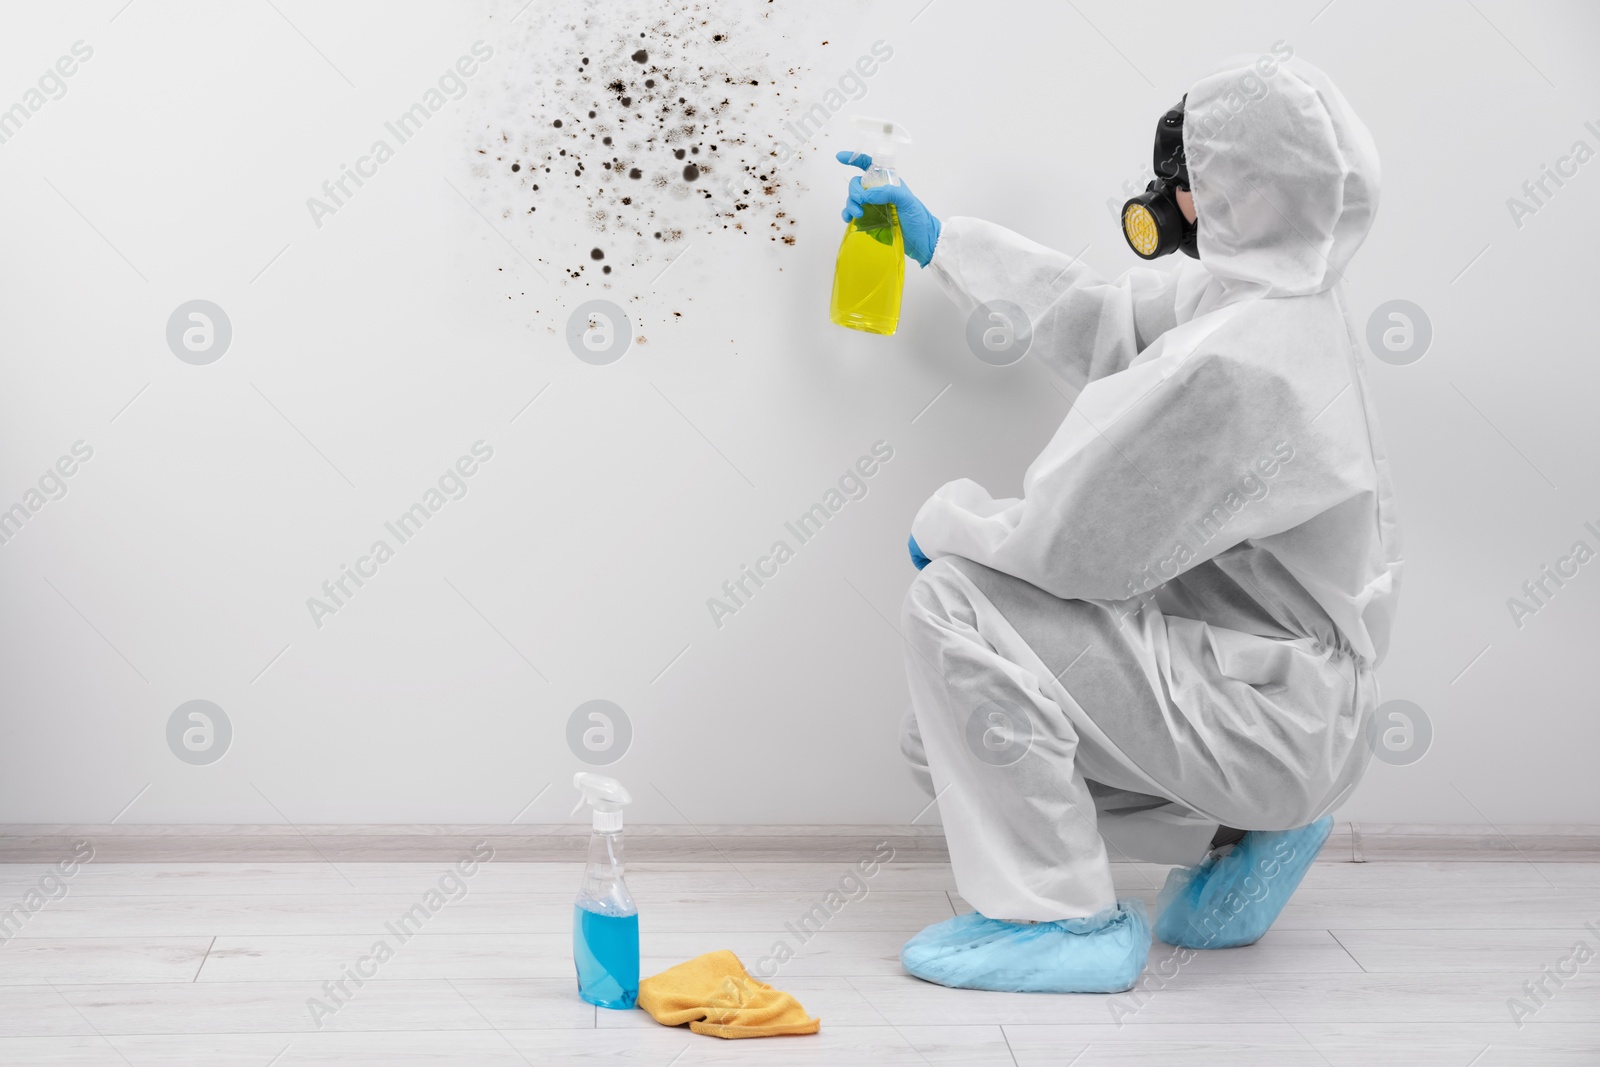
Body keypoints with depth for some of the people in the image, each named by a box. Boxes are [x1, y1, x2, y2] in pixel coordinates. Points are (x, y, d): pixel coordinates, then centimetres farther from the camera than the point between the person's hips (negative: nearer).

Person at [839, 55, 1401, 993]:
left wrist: (948, 520, -4)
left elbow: (1074, 543, -25)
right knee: (944, 742, 12)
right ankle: (1240, 831, 15)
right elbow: (1097, 319, 20)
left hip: (1270, 716, -10)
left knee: (955, 605, -17)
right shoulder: (1259, 293, 4)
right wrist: (938, 240, 25)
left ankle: (1066, 919, -8)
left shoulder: (1234, 365, -28)